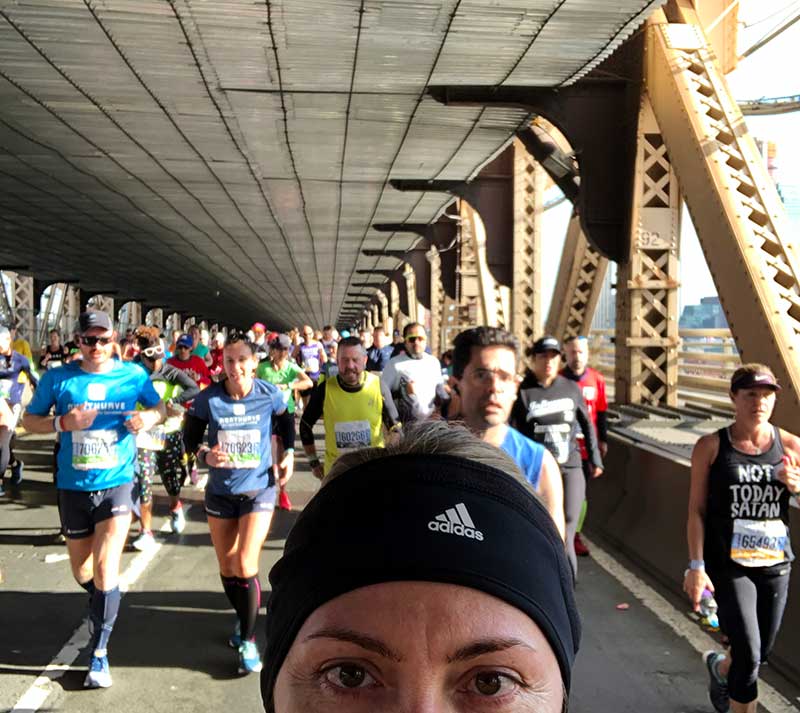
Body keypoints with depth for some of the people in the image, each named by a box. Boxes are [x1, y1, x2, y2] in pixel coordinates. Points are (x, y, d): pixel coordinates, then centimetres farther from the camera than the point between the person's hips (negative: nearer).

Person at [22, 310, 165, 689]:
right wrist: (63, 422, -18)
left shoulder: (134, 374, -3)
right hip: (73, 487, 2)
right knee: (82, 573, 16)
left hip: (118, 483, -2)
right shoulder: (58, 378, -5)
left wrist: (150, 417, -13)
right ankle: (104, 605, 49)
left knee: (105, 568, -12)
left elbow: (160, 407, 11)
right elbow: (28, 420, 2)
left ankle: (99, 653, 1)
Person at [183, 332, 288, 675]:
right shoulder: (208, 398, -12)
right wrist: (207, 455, -21)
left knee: (246, 566, -11)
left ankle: (248, 640, 6)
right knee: (227, 568, 13)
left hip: (259, 490, -2)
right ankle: (243, 619, 41)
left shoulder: (270, 395, -11)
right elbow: (190, 439, -2)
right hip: (220, 492, 2)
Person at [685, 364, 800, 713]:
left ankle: (720, 666, 51)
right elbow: (696, 511, -6)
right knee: (749, 656, -8)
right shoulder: (711, 447, -7)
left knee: (762, 652, 18)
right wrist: (696, 566, -12)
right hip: (728, 564, -3)